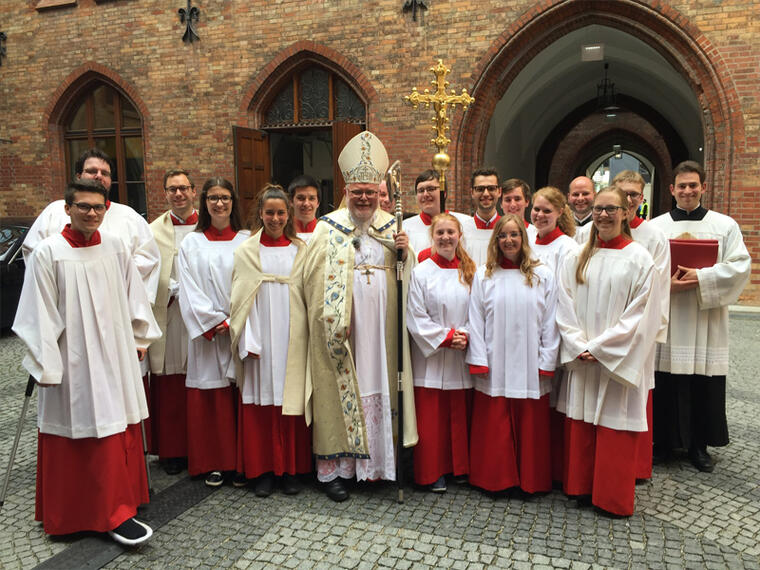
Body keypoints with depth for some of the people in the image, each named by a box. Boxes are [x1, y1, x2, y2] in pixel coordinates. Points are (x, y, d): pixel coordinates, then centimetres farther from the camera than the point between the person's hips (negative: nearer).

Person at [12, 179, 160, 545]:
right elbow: (41, 314, -9)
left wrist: (140, 337, 14)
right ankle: (113, 513, 12)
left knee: (119, 427, 12)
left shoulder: (115, 248, 2)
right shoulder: (48, 253, -10)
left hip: (115, 356, 5)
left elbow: (132, 295, 12)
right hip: (73, 361, -4)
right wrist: (46, 364, -9)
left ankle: (117, 505, 29)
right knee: (78, 435, 2)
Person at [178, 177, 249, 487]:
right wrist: (215, 322, -9)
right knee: (210, 400, 4)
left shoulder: (247, 241, 6)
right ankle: (214, 463, 17)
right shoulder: (192, 244, 7)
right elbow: (189, 291, 1)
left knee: (241, 399, 2)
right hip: (207, 334, 1)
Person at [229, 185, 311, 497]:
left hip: (292, 341, 1)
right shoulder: (246, 252, 4)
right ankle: (263, 469, 17)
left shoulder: (301, 251, 6)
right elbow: (241, 300, 1)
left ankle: (291, 469, 17)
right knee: (260, 406, 3)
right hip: (260, 341, 0)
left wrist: (310, 337, -1)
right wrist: (248, 341, -7)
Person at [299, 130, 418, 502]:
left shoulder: (392, 227, 10)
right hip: (342, 330, -3)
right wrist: (331, 320, -14)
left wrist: (405, 252, -9)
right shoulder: (328, 228, -1)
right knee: (341, 390, 1)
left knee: (378, 385, 10)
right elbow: (316, 280, -6)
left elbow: (406, 276, 11)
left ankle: (375, 459, 25)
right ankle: (332, 469, 12)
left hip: (380, 328, 4)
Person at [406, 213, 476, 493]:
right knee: (431, 417, 2)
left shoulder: (470, 271, 6)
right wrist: (446, 337, -12)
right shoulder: (421, 272, -4)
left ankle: (460, 468, 27)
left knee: (461, 415, 12)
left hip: (461, 357, 3)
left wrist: (465, 335, -11)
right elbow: (416, 318, -8)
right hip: (430, 355, -3)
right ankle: (433, 472, 16)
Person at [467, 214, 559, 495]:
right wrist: (479, 361, -4)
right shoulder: (484, 275, 4)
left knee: (530, 427, 8)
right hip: (494, 368, 0)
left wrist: (546, 362, -2)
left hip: (530, 368, 0)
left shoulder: (543, 275, 4)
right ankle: (496, 479, 23)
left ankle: (531, 480, 25)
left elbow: (550, 322, 3)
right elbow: (476, 320, 2)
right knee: (494, 428, 7)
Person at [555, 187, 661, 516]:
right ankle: (582, 488, 27)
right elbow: (565, 307, 4)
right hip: (581, 363, 4)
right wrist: (579, 346, -9)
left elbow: (640, 316, -9)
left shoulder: (639, 259, -4)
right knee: (580, 428, 10)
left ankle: (614, 499, 20)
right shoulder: (578, 258, 7)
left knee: (615, 432, 4)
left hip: (618, 363, -3)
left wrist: (599, 347, -13)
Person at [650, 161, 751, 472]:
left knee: (705, 386, 5)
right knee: (666, 385, 3)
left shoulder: (725, 225, 5)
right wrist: (666, 284, -18)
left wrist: (701, 277, -16)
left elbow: (740, 265, -3)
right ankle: (663, 441, 19)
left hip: (707, 321, 0)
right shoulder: (656, 226, 5)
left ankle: (699, 445, 21)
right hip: (667, 319, 0)